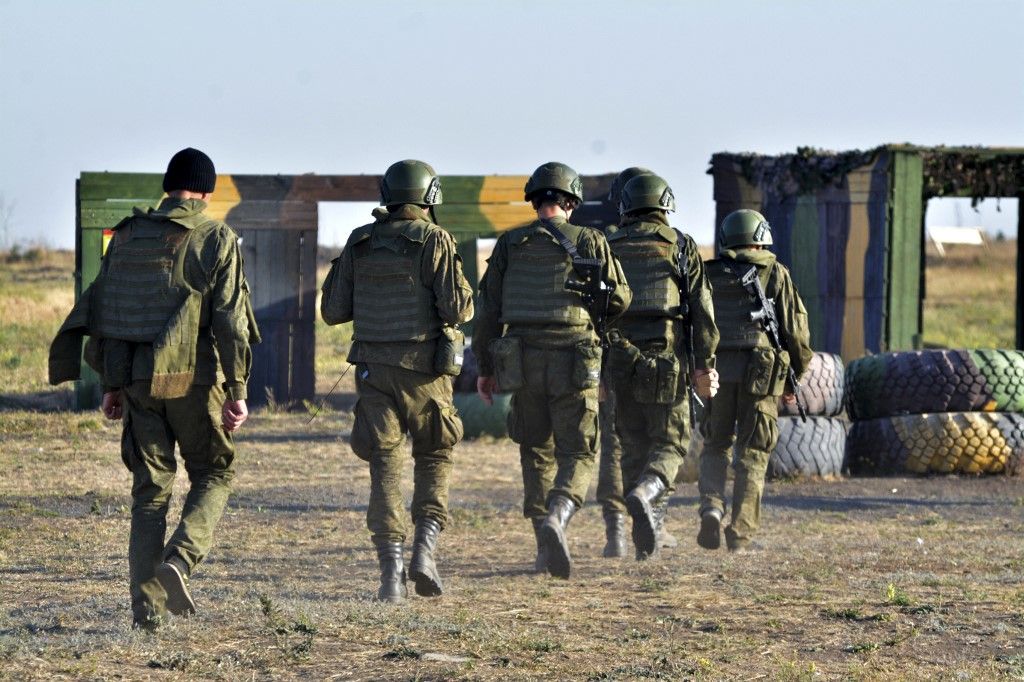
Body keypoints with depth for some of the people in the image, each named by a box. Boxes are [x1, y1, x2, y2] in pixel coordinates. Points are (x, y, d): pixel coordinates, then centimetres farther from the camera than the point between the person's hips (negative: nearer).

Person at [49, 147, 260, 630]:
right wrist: (237, 391, -7)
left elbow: (104, 313, 9)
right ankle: (179, 561, -12)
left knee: (149, 489, 9)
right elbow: (230, 321, -10)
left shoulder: (127, 237, 8)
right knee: (214, 473, 12)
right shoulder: (216, 240, -5)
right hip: (195, 380, -3)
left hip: (138, 380, 3)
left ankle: (147, 603, 2)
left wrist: (111, 384, 15)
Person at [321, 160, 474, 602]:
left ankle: (392, 572, -5)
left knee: (385, 469, 5)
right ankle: (425, 549, -3)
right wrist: (463, 295, 10)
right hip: (423, 368, -2)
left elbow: (333, 311, 6)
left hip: (373, 367, 2)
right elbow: (457, 309, -12)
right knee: (434, 459, 15)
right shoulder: (433, 241, -7)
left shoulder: (360, 243, 5)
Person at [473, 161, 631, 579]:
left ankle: (545, 547, 16)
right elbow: (619, 300, 2)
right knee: (577, 454, 1)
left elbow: (489, 309, 3)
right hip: (573, 363, -2)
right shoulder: (590, 242, -1)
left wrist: (485, 367, 10)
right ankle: (556, 517, -28)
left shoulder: (509, 246, 5)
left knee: (536, 451, 17)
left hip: (522, 360, 3)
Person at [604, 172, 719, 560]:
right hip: (667, 357, -2)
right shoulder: (681, 247, 5)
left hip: (620, 356, 3)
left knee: (634, 444, 11)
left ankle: (645, 541, 8)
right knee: (670, 441, 4)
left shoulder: (609, 248, 11)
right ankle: (647, 492, -28)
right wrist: (705, 366, -2)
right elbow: (701, 309, -2)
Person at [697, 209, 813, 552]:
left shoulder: (709, 275, 11)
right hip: (761, 368, -2)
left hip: (716, 367, 2)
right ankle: (741, 534, -1)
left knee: (715, 446, 16)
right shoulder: (776, 274, 5)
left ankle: (711, 505, -9)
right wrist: (795, 378, 12)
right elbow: (795, 329, 3)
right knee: (753, 454, 4)